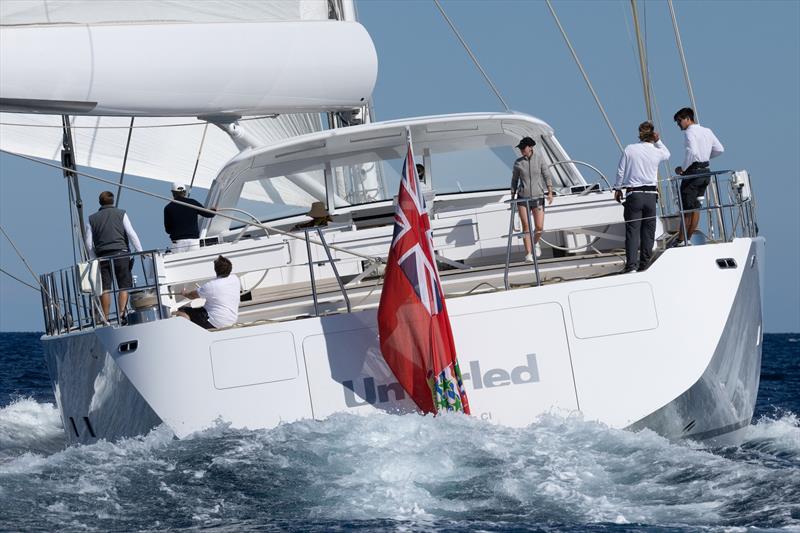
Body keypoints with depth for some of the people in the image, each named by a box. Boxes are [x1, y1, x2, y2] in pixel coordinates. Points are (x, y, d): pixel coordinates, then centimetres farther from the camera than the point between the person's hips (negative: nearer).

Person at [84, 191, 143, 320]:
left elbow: (89, 243, 9)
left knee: (105, 289, 0)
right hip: (121, 253, -2)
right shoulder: (121, 214, 8)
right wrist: (140, 252, 1)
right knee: (124, 286, 0)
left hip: (102, 257, 2)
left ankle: (105, 318, -5)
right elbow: (131, 234, 0)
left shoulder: (92, 219, 14)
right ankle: (122, 313, -13)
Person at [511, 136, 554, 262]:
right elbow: (514, 181, 9)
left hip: (538, 197, 0)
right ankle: (528, 253, -4)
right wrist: (512, 197, 7)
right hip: (523, 197, 0)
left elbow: (547, 175, -2)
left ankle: (534, 244, 26)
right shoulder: (518, 163, 2)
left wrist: (550, 192, -11)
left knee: (539, 227, -4)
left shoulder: (539, 159, -1)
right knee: (526, 226, -6)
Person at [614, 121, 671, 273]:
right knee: (648, 231, 10)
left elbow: (620, 172, 1)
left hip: (633, 195, -2)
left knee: (632, 230, -4)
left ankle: (631, 265, -16)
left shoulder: (629, 150, -4)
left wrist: (618, 189, 14)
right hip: (651, 195, 2)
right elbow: (667, 154, 27)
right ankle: (644, 265, 13)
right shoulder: (657, 152, 1)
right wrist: (658, 141, 18)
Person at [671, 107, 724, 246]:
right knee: (696, 207, 13)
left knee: (686, 208, -4)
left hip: (693, 171, -8)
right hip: (705, 171, 8)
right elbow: (720, 149, 16)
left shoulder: (689, 133, -12)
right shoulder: (707, 131, 13)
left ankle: (680, 240, -2)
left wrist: (683, 168, -16)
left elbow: (692, 152, -27)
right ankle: (689, 239, 16)